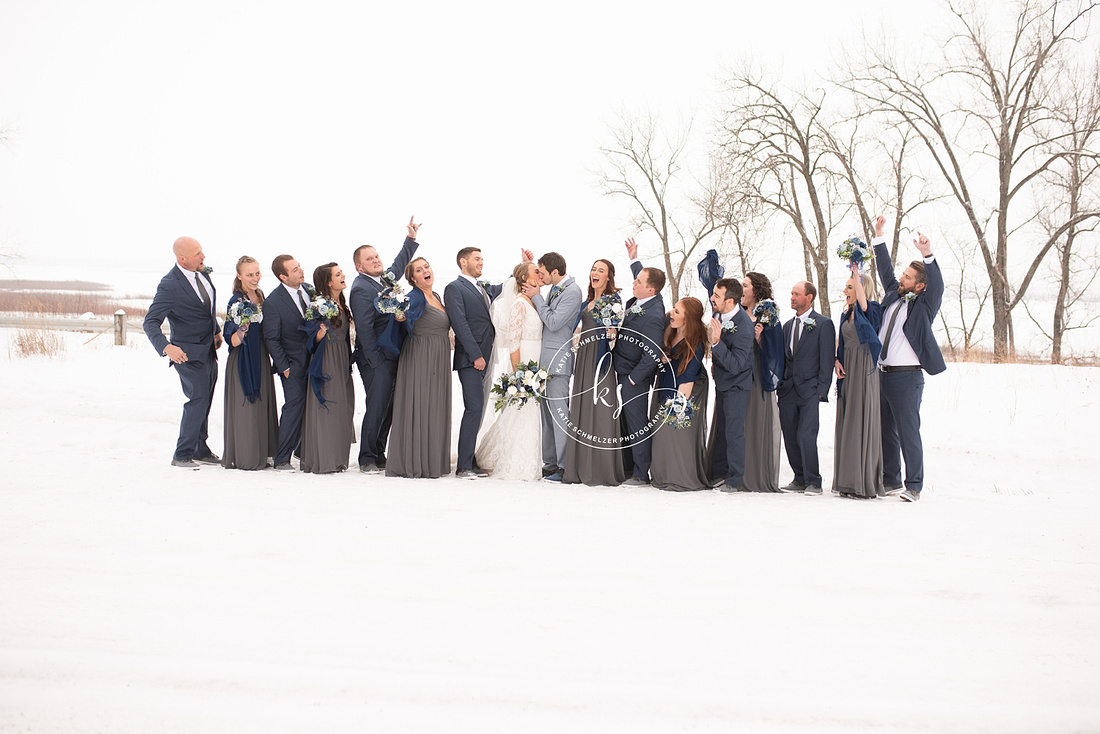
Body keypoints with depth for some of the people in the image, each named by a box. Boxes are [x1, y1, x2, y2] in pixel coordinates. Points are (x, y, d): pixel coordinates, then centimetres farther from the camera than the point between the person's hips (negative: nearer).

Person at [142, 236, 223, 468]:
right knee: (198, 400, -11)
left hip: (209, 351, 8)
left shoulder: (203, 273, 2)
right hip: (188, 354, -8)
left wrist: (216, 330, 21)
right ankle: (182, 455, 0)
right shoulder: (170, 285, -21)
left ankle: (200, 450, 28)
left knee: (203, 402, 15)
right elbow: (150, 323, -23)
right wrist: (166, 347, -37)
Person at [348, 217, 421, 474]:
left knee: (388, 409, 10)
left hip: (391, 358, 9)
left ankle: (379, 456, 18)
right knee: (376, 408, -7)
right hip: (376, 359, -9)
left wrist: (411, 239, 32)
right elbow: (364, 328, -17)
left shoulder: (383, 279, 14)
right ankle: (367, 459, 2)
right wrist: (375, 361, -19)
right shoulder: (361, 288, -12)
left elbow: (399, 266, 35)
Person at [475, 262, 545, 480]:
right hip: (522, 362, -8)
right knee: (520, 415, -4)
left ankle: (530, 464, 19)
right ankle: (517, 467, 3)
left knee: (532, 413, 11)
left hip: (536, 365, 8)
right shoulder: (519, 303, -11)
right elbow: (512, 341, -16)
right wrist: (518, 374, -18)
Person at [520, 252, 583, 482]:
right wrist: (535, 297, 6)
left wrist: (536, 297, -9)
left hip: (558, 359, -9)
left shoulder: (572, 291, -12)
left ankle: (565, 467, -4)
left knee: (559, 411, -8)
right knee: (547, 412, 11)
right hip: (546, 359, 9)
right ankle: (550, 464, 18)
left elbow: (553, 322, -17)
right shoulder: (555, 289, 14)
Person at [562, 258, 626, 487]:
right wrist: (576, 363, 14)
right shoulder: (588, 302, 17)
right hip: (584, 359, 8)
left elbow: (610, 333, -13)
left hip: (601, 358, -8)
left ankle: (603, 471, -2)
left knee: (600, 412, -7)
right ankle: (581, 469, 13)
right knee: (581, 412, 7)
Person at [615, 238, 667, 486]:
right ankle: (628, 468, 28)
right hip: (624, 372, 10)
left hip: (635, 377, -10)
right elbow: (643, 276, 26)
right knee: (625, 423, 17)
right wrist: (634, 259, 29)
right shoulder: (638, 300, 0)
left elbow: (652, 355, -27)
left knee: (637, 424, -1)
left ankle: (641, 474, 9)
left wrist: (633, 379, -19)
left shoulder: (653, 315, -26)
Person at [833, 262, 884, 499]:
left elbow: (862, 300, -30)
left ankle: (866, 483, -2)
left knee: (863, 421, -7)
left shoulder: (871, 310, -6)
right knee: (847, 423, 7)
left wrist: (856, 271, -33)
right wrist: (837, 361, 1)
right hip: (847, 370, 8)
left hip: (865, 369, -8)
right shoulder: (846, 314, 16)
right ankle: (849, 482, 13)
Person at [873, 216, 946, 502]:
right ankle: (890, 481, 22)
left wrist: (928, 256, -34)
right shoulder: (893, 296, 14)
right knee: (886, 431, 12)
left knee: (908, 432, -6)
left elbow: (937, 287, -20)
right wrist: (879, 235, 18)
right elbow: (885, 269, 21)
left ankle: (914, 486, 0)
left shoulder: (924, 306, -3)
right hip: (882, 373, 7)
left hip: (906, 377, -7)